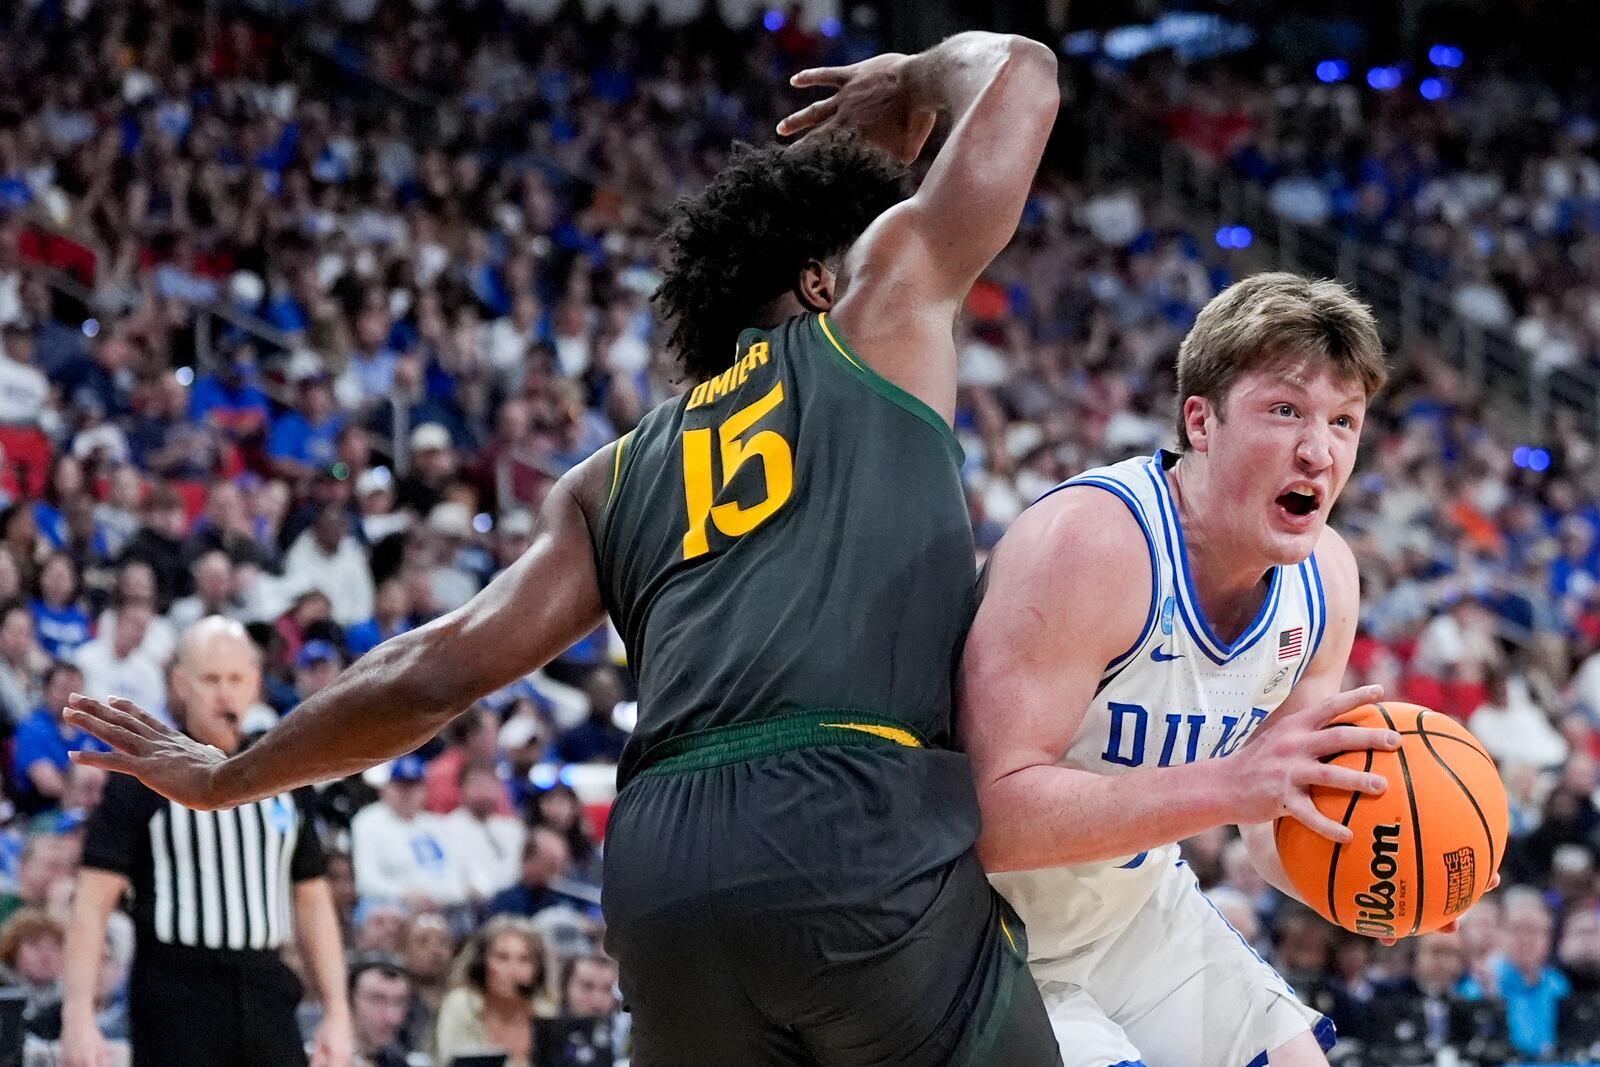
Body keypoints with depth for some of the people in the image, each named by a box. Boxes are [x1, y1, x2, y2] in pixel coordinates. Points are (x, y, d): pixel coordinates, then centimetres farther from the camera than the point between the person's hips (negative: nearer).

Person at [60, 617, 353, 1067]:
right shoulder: (143, 778, -2)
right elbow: (93, 902, -5)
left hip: (267, 997, 4)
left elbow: (312, 900, 18)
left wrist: (336, 1014, 10)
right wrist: (79, 1017, -14)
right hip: (175, 1002, -4)